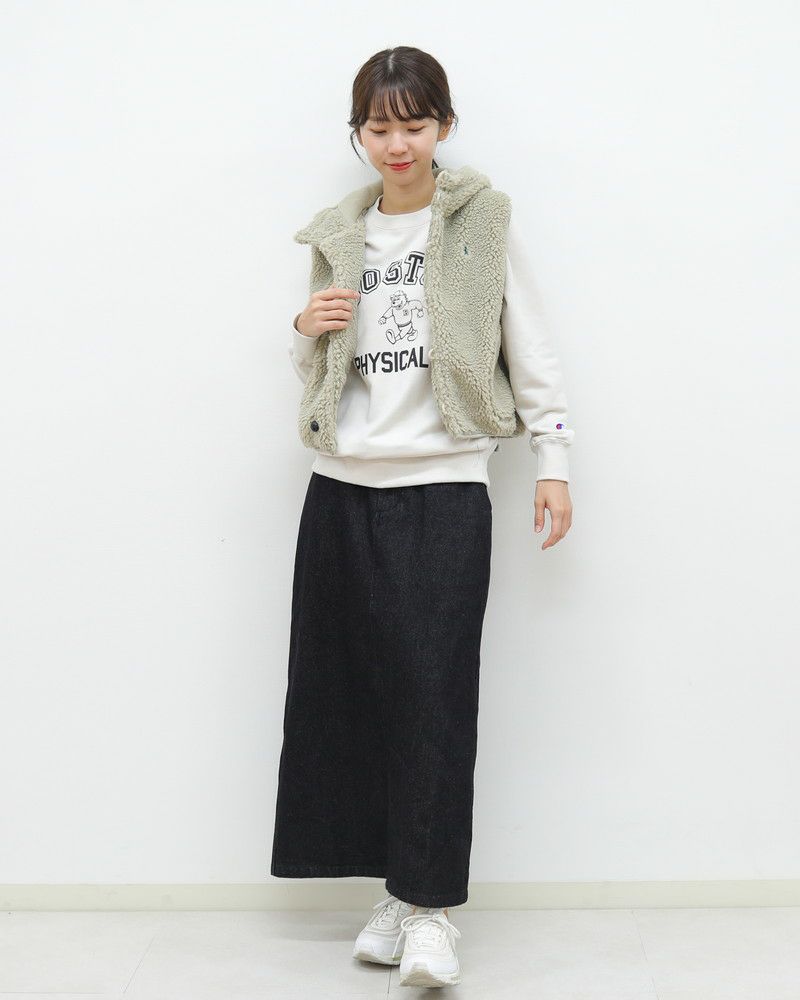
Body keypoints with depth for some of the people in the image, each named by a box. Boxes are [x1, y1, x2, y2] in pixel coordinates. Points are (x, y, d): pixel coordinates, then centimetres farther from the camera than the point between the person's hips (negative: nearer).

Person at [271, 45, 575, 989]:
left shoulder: (483, 221, 4)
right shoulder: (337, 237, 14)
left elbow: (527, 344, 5)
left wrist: (553, 459, 0)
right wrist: (306, 332, 1)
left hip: (444, 487, -4)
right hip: (343, 487, 4)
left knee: (434, 692, -7)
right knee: (352, 687, 3)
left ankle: (428, 906, 0)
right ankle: (403, 887, 15)